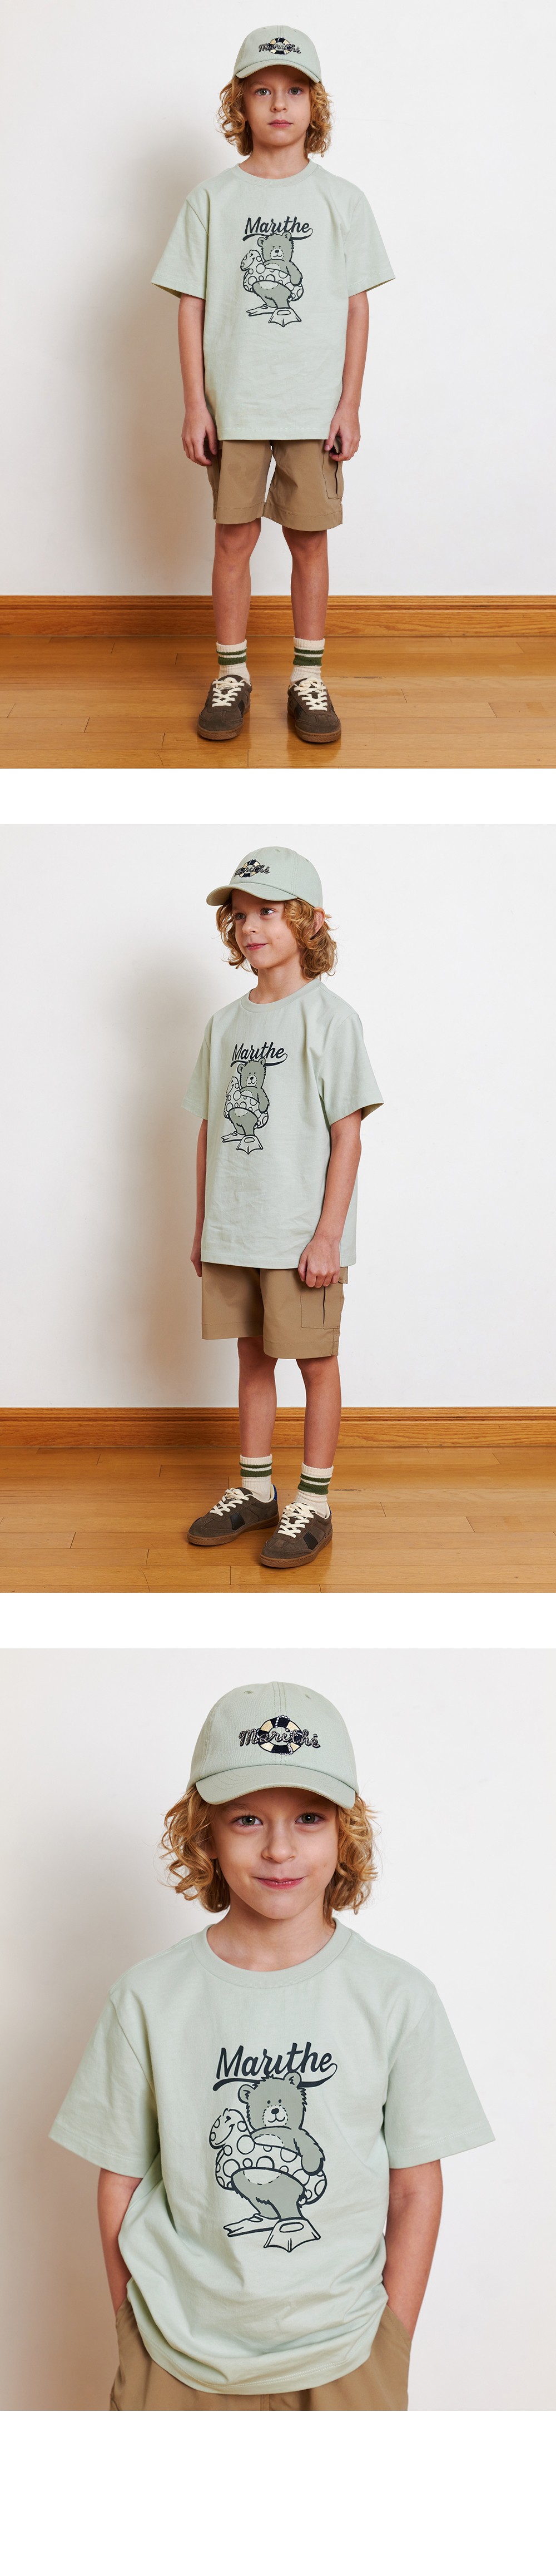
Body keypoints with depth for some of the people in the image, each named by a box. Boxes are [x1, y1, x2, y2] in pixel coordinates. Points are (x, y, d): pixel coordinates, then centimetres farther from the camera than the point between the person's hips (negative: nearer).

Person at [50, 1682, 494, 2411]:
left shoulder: (398, 2000, -7)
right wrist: (132, 2341, 1)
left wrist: (391, 2362, 0)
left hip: (340, 2358, 0)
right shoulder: (149, 1998, -7)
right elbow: (121, 2180, 0)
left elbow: (415, 2188, -2)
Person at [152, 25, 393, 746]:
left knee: (309, 538, 4)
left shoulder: (341, 200, 3)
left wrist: (350, 404, -2)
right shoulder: (212, 201, 2)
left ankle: (308, 676, 14)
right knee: (234, 536, 4)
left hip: (316, 407, 0)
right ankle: (232, 673, 16)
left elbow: (356, 307, 3)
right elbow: (192, 306, 2)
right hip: (234, 405, 0)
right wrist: (195, 404, -3)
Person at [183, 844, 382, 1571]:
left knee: (315, 1361, 3)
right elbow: (211, 1129, 14)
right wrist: (204, 1225, 13)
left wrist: (328, 1235, -15)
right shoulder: (225, 1024, 9)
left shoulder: (328, 1018, -8)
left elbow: (346, 1135, -10)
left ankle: (313, 1502, 12)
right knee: (252, 1356, 14)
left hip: (302, 1236, -6)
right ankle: (254, 1489, 26)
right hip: (232, 1234, 6)